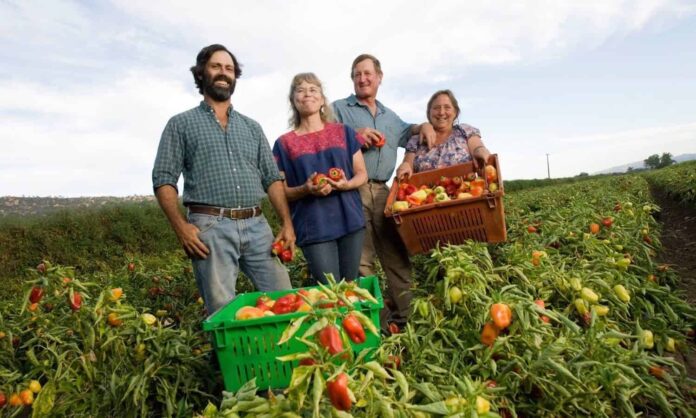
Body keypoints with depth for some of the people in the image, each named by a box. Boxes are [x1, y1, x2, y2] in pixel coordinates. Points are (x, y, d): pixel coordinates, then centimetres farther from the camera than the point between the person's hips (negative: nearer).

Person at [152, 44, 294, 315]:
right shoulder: (181, 124, 9)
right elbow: (163, 180, 2)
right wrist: (181, 226, -12)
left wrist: (287, 223, 1)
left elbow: (273, 178, 13)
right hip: (211, 227, -3)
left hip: (257, 226, 3)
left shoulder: (251, 127, 19)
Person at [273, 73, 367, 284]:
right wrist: (306, 189, -16)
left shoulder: (343, 132, 9)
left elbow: (362, 174, 11)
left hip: (350, 221, 2)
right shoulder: (284, 143, 4)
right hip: (314, 227, -2)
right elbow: (281, 191, 4)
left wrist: (346, 184, -11)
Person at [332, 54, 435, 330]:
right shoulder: (338, 109, 10)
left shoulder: (389, 116, 26)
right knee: (361, 263, -9)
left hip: (382, 192, 5)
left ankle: (405, 318, 14)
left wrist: (423, 126, 21)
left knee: (397, 257, 4)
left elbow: (406, 134, 41)